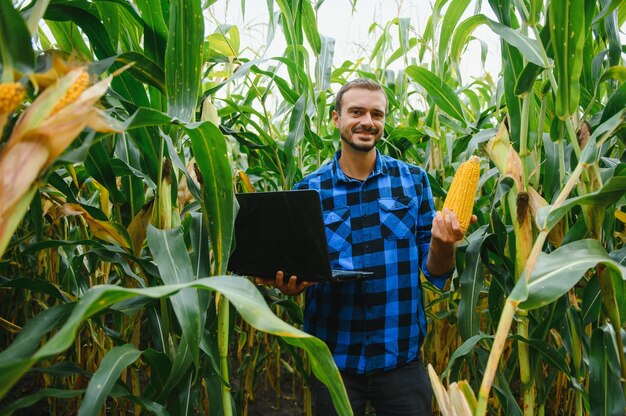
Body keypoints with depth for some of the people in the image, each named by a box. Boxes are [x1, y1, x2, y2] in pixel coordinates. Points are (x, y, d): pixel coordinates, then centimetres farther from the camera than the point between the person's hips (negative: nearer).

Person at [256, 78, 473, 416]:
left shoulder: (413, 180, 0)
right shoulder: (309, 191, -1)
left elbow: (435, 271, 1)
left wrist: (442, 243, -20)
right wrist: (290, 285, -18)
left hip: (402, 354, 0)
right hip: (333, 357, 0)